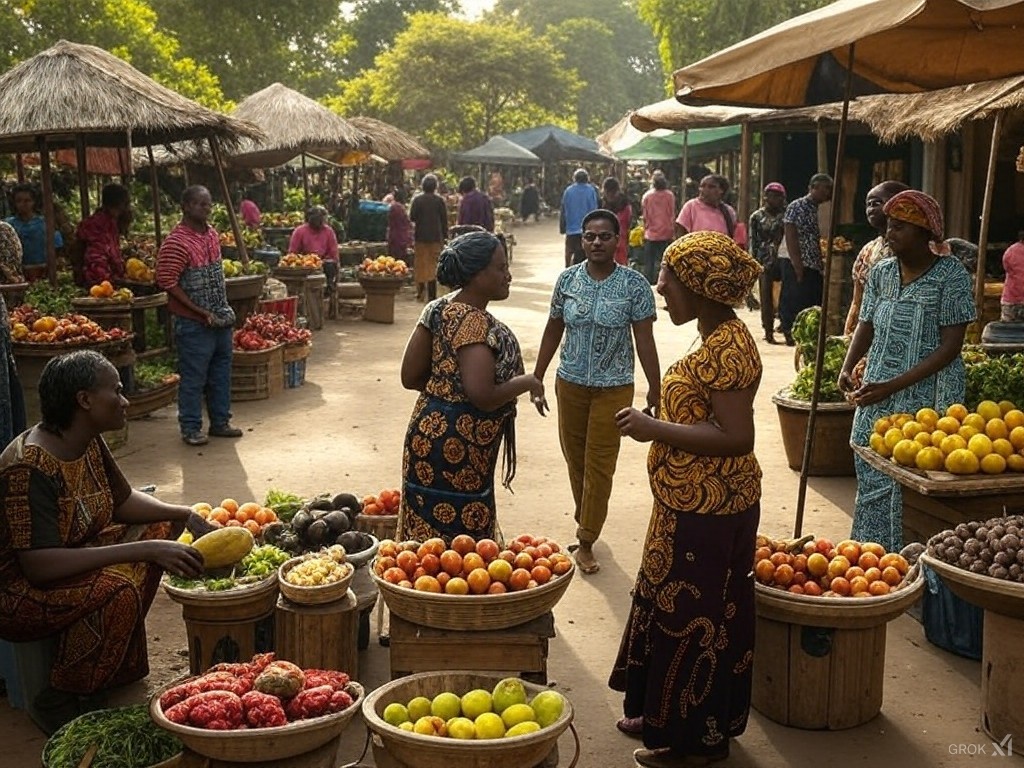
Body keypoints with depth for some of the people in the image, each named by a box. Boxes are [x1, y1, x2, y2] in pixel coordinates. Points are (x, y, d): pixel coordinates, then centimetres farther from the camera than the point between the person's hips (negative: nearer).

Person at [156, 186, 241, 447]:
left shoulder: (212, 234, 9)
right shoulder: (176, 242, -16)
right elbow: (167, 282, -19)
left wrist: (224, 308, 13)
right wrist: (200, 311, -18)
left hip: (221, 319, 8)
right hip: (194, 324, -8)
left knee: (221, 374, 15)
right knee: (193, 377, 1)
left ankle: (220, 422, 27)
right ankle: (190, 428, 12)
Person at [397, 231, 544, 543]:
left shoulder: (438, 309, 5)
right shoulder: (476, 322, -21)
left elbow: (410, 377, 7)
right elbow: (482, 397, -28)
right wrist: (527, 382, -13)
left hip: (429, 432, 9)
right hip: (458, 449, -9)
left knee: (431, 536, 16)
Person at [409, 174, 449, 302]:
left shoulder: (417, 199, -5)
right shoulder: (440, 200, -4)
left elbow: (411, 217, -4)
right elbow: (444, 219, 0)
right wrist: (445, 235, 7)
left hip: (420, 236, 0)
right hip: (435, 237, 0)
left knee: (420, 264, 10)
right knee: (433, 264, 3)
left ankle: (420, 292, 6)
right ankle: (432, 295, -1)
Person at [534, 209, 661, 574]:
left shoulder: (634, 284, -10)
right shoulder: (567, 279, -1)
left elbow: (644, 339, -8)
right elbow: (553, 330, 7)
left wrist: (655, 389, -9)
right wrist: (536, 378, 9)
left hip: (613, 388, -3)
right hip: (570, 383, 3)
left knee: (599, 466, 1)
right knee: (575, 460, 14)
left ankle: (586, 543, 10)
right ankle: (585, 522, 34)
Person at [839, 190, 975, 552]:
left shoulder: (950, 276, -10)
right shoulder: (881, 272, 7)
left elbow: (951, 345, -14)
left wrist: (893, 386, -22)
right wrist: (847, 368, -4)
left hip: (927, 398, -5)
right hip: (877, 398, 6)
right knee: (871, 481, 9)